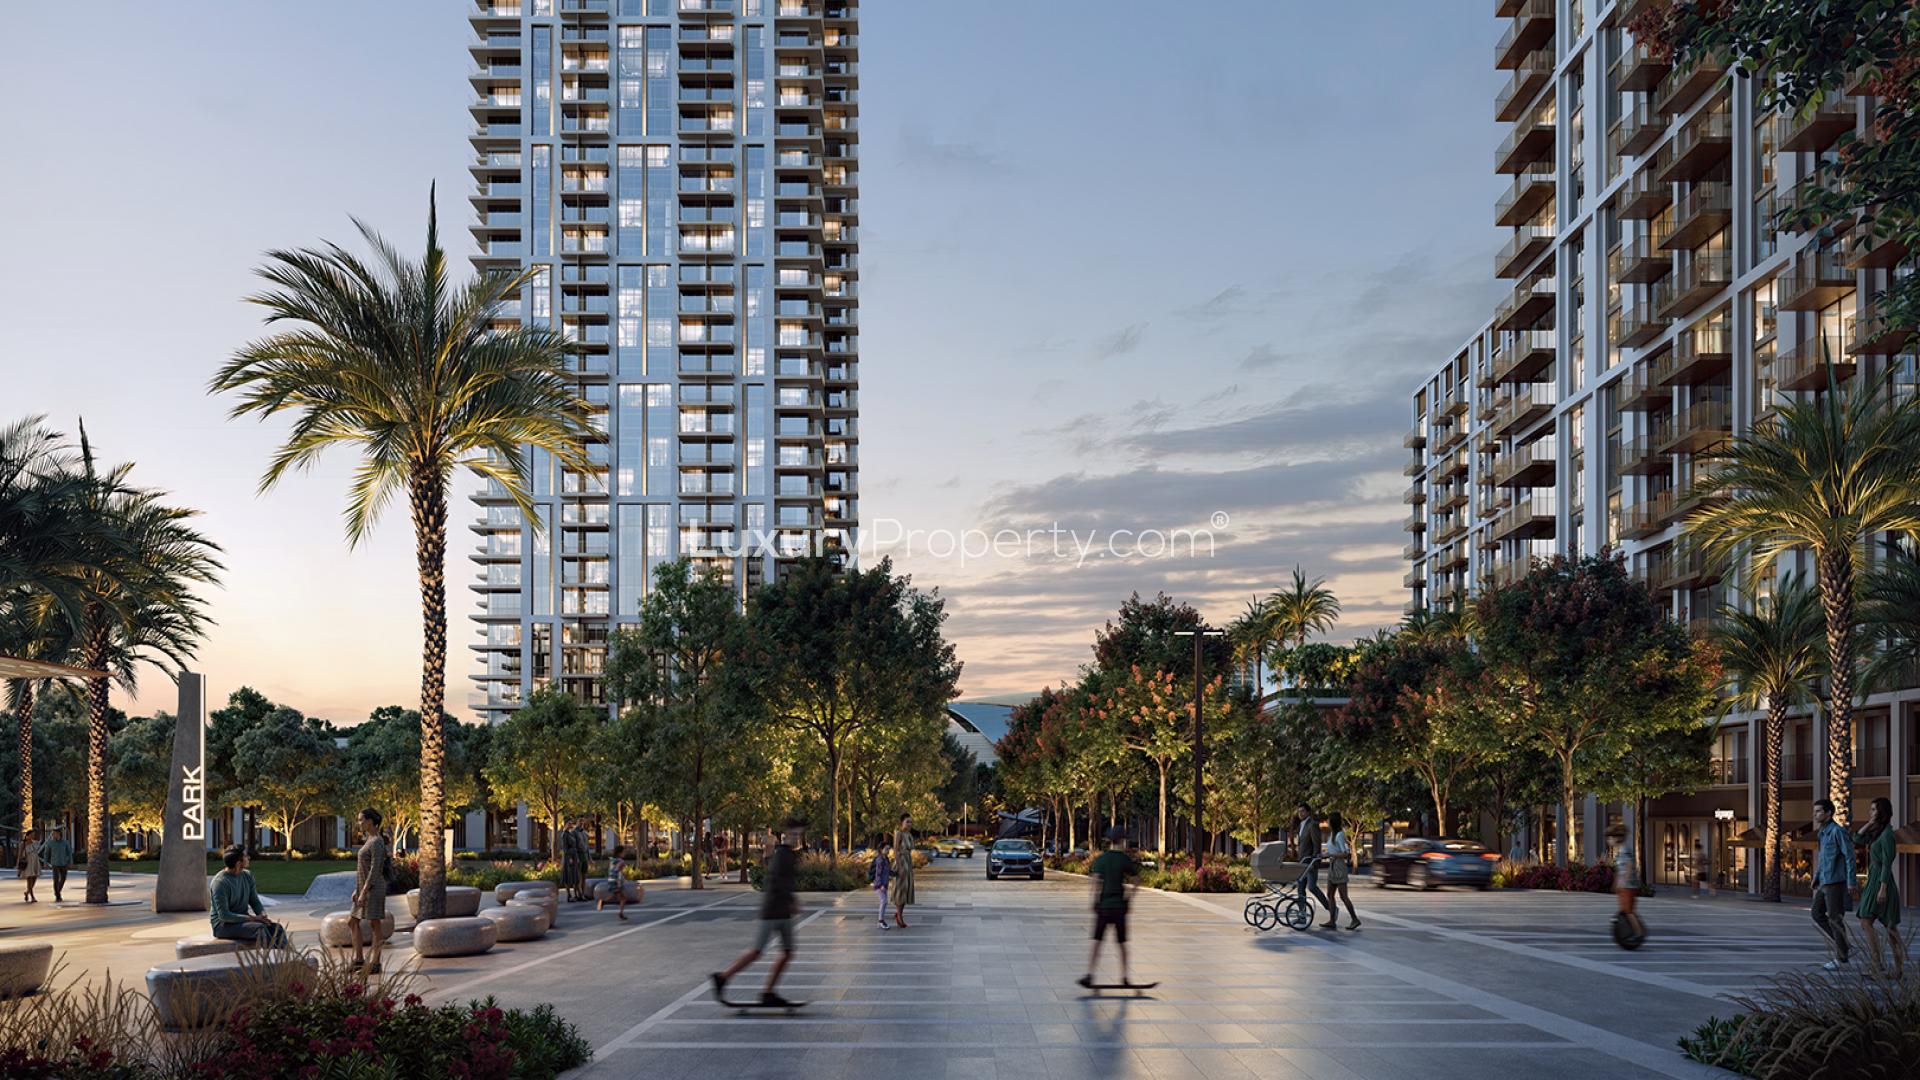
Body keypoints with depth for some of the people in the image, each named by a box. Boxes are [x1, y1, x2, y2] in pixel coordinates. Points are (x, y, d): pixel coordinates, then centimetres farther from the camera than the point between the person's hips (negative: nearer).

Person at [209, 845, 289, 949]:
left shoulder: (247, 875, 5)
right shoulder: (220, 883, -18)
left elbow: (255, 902, 10)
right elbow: (224, 916, -21)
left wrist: (263, 915, -12)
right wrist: (253, 918, -25)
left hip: (244, 921, 7)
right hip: (223, 925, -7)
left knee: (277, 928, -18)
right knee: (260, 928, -32)